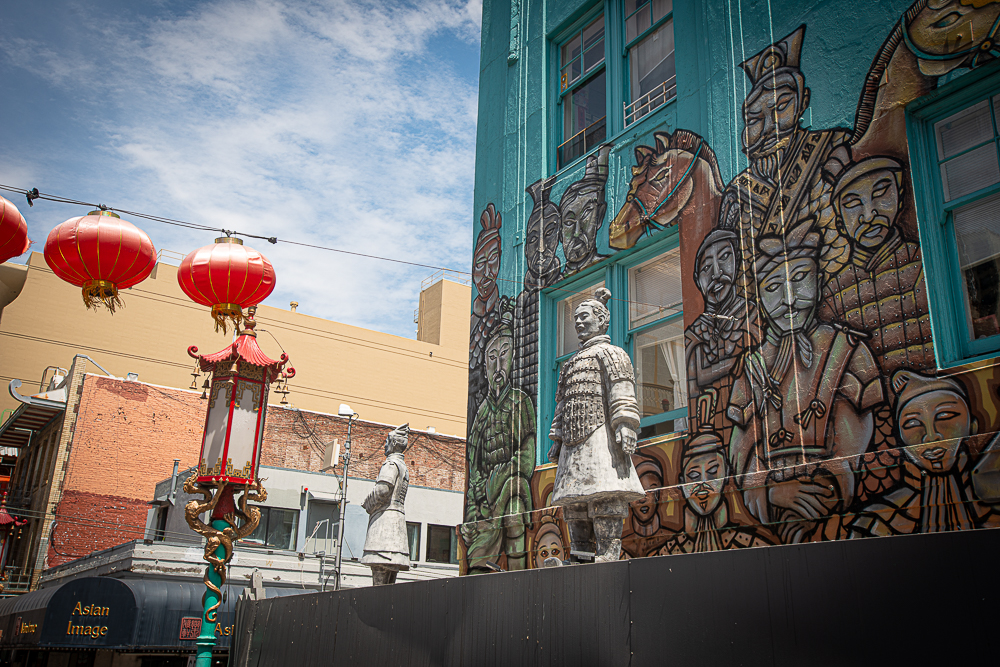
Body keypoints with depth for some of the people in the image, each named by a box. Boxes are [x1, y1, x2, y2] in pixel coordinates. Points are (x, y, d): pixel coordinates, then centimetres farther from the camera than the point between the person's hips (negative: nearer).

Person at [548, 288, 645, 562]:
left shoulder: (610, 353, 6)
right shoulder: (571, 363, 30)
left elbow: (622, 393, -7)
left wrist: (624, 426, -21)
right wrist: (556, 439, 20)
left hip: (599, 436, -8)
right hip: (573, 441, 8)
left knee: (604, 497, -15)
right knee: (574, 503, 3)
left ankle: (608, 555, -19)